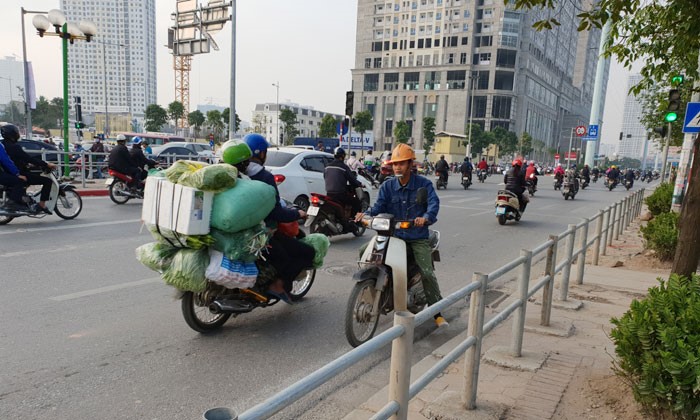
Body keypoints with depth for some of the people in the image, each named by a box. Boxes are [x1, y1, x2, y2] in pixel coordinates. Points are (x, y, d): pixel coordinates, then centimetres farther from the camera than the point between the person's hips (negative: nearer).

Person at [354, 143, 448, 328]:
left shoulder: (423, 184, -4)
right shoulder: (387, 186, 5)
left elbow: (434, 203, -17)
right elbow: (379, 206, -5)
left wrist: (426, 217, -39)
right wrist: (366, 214, -27)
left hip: (418, 237, -3)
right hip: (393, 235, 3)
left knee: (427, 273, -13)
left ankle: (437, 312, 3)